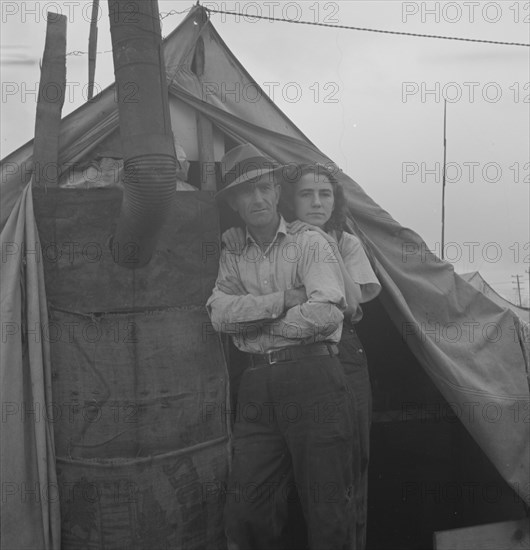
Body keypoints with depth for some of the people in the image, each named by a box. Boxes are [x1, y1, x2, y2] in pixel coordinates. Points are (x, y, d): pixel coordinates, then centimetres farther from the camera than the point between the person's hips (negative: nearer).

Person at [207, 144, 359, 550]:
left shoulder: (309, 243, 4)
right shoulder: (232, 257, 16)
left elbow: (327, 312, -10)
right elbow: (220, 314, -2)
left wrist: (255, 324, -2)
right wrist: (283, 299, -10)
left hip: (313, 380, -3)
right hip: (257, 387, 3)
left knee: (328, 510, 1)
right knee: (249, 512, 4)